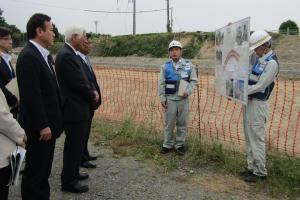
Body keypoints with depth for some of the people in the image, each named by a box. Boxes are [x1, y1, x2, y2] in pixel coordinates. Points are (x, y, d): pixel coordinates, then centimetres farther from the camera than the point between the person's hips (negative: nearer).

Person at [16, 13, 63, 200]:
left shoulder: (43, 55, 11)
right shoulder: (28, 56, -18)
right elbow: (32, 95, -23)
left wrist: (53, 121, 15)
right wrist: (42, 125, -20)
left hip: (47, 123, 9)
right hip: (39, 127, -9)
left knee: (44, 169, 19)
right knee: (35, 170, 5)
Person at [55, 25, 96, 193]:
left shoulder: (70, 54, 12)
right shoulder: (66, 55, -20)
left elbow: (82, 79, 14)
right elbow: (78, 83, -23)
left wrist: (91, 93, -1)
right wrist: (92, 96, -7)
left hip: (78, 107, 10)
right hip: (74, 109, -10)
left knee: (76, 144, 21)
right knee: (74, 145, 1)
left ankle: (72, 172, 37)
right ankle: (69, 182, 15)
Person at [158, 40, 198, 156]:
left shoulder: (188, 65, 3)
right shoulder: (165, 66, 3)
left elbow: (193, 81, 5)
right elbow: (161, 84, 4)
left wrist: (188, 91, -10)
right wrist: (162, 98, -1)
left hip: (183, 99, 0)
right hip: (170, 99, 0)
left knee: (182, 123, 7)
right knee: (169, 123, 7)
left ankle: (180, 144, 20)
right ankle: (168, 144, 21)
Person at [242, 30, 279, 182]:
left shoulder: (271, 63, -16)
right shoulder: (258, 59, 12)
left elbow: (259, 86, -20)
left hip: (257, 104, -9)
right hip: (249, 102, 9)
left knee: (257, 139, -2)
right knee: (249, 137, 14)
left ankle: (260, 172, 9)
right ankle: (252, 167, 25)